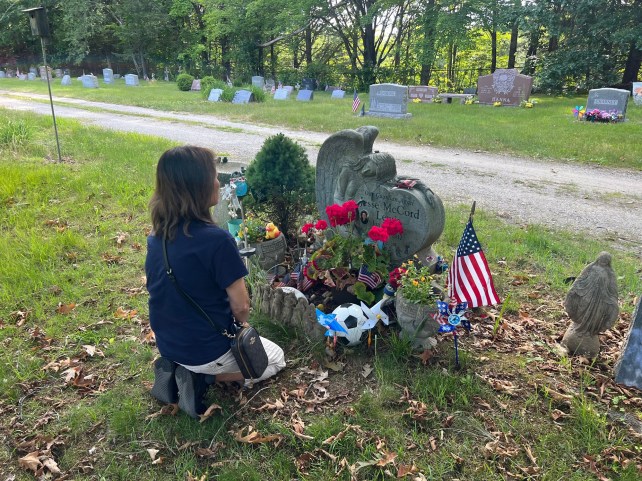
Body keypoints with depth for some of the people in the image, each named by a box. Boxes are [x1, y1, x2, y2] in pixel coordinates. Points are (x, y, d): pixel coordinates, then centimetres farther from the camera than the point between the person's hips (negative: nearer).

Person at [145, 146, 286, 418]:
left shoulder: (157, 237, -5)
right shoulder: (217, 240, -29)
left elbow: (165, 292, 8)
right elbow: (241, 306, -19)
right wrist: (242, 323, 5)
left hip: (168, 344, 7)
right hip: (207, 349, -7)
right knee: (276, 359, 20)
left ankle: (176, 370, 10)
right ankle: (203, 378, 0)